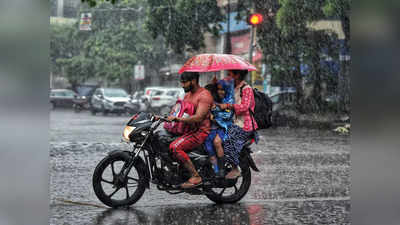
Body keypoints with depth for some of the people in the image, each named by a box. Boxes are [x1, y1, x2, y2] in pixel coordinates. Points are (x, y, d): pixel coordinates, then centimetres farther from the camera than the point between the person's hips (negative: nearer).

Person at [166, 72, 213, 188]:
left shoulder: (204, 95, -14)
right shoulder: (188, 94, 17)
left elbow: (198, 117, -24)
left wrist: (178, 119, -29)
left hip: (201, 131, -10)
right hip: (189, 129, 10)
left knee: (175, 147, -26)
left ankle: (196, 177, -20)